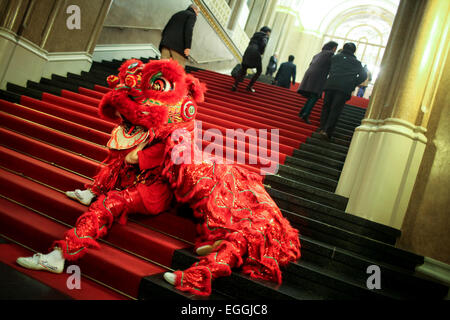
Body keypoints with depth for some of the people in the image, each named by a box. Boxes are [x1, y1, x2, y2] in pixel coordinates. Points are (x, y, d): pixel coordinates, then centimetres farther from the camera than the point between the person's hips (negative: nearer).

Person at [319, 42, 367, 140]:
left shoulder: (335, 57, 17)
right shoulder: (356, 62, 15)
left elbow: (330, 70, 15)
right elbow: (363, 75, 11)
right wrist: (353, 84, 16)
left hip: (331, 84, 1)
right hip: (344, 89, -1)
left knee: (326, 107, 9)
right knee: (335, 110, -5)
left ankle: (322, 128, 2)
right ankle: (327, 131, -15)